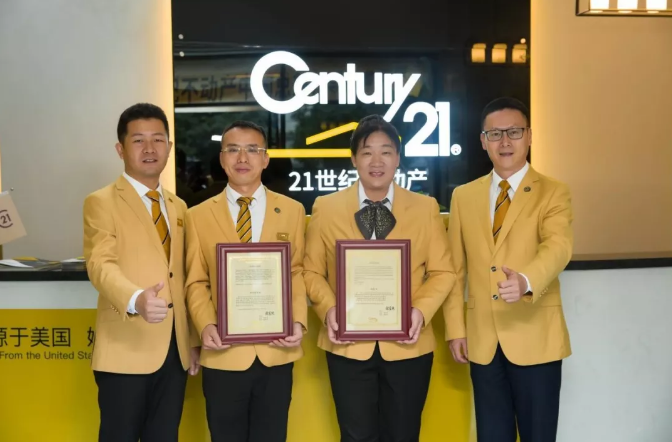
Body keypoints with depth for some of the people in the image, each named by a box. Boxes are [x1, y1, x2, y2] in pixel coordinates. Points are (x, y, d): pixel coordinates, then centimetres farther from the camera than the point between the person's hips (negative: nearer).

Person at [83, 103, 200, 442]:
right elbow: (101, 265, -19)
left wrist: (193, 339, 14)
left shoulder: (178, 207, 15)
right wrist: (136, 300, -38)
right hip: (126, 350, -5)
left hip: (175, 349, 6)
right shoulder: (101, 203, -4)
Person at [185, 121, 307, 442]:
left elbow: (297, 274, 5)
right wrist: (206, 325, -13)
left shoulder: (292, 211, 5)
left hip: (276, 353, 1)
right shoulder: (198, 216, 3)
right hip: (224, 355, 0)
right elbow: (196, 282, 4)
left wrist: (299, 322, -9)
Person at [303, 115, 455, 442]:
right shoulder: (326, 208, 3)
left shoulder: (425, 208, 4)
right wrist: (328, 309, -13)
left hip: (408, 346, 1)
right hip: (348, 346, 0)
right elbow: (312, 272, 5)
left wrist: (421, 310, -14)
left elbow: (442, 272, 3)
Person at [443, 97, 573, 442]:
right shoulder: (464, 196, 8)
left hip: (535, 339, -3)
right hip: (482, 339, 3)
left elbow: (558, 246, -21)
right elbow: (455, 268, 8)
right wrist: (455, 328, 3)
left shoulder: (553, 193, -3)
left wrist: (526, 281, -40)